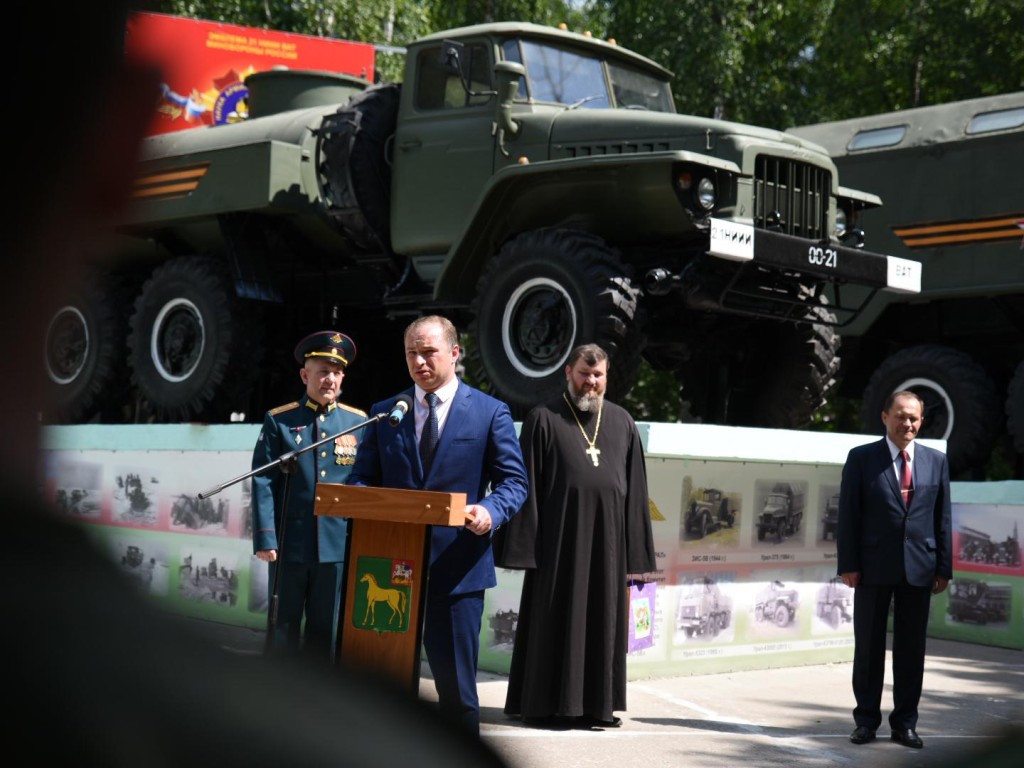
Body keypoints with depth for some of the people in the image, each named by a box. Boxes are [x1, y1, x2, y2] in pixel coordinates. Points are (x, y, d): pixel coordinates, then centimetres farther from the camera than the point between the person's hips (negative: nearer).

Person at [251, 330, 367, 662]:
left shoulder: (359, 423, 6)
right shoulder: (279, 421, 1)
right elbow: (263, 482, -3)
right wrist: (265, 539, -10)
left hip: (339, 545, 2)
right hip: (290, 544, -2)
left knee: (325, 633, 8)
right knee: (283, 629, 6)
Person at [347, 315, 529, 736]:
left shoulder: (490, 412, 3)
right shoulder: (384, 412, 12)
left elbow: (513, 481, 1)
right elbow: (362, 478, 11)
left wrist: (490, 511, -20)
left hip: (455, 565, -3)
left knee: (455, 679, 2)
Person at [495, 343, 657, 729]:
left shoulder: (622, 422, 10)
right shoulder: (544, 419, 1)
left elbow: (636, 488, 9)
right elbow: (527, 483, -3)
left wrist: (635, 552, 4)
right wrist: (525, 545, -10)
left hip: (607, 538, 3)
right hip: (560, 536, -3)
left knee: (603, 621, 7)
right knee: (556, 620, 2)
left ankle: (597, 703, 15)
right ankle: (547, 704, 9)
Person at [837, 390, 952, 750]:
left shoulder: (937, 461, 8)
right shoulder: (861, 458, 0)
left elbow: (943, 517, 8)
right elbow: (848, 515, -2)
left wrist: (944, 567, 3)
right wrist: (848, 564, -8)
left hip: (919, 568, 2)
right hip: (874, 568, -2)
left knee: (912, 649, 6)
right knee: (868, 647, 6)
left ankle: (905, 723, 14)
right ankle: (866, 720, 15)